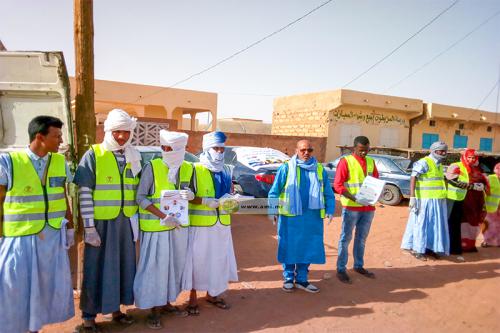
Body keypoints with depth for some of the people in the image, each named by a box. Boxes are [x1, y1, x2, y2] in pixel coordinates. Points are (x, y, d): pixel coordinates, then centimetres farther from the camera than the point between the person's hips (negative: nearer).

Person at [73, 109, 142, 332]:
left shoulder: (134, 157, 7)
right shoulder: (93, 155, -8)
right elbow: (84, 193, -10)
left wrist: (136, 219, 8)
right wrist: (89, 226, -14)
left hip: (125, 222, 5)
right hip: (100, 222, -5)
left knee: (123, 264, 14)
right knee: (96, 268, 6)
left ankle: (115, 308, 32)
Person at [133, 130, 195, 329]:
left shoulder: (188, 169, 2)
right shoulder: (152, 167, -11)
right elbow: (140, 197, -12)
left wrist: (190, 196, -13)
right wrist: (163, 217, -21)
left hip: (179, 225, 5)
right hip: (156, 227, -5)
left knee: (174, 265, 13)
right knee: (155, 266, 1)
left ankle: (166, 303, 31)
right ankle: (155, 309, 16)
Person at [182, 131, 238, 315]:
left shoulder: (225, 172, 12)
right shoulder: (195, 170, -5)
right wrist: (205, 201, -22)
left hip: (221, 224, 5)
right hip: (200, 224, -5)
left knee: (219, 258, 10)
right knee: (197, 259, 1)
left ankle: (212, 294, 27)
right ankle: (193, 297, 17)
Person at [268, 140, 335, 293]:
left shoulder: (320, 170, 8)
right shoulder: (286, 168, -2)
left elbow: (328, 194, 11)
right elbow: (274, 192, -1)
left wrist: (330, 210, -1)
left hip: (312, 218, 3)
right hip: (290, 216, -3)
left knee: (308, 248, 10)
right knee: (289, 247, 7)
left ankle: (301, 279, 26)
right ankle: (288, 278, 24)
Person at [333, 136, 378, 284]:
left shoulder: (371, 161, 11)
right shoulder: (345, 161, -6)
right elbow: (337, 184, -10)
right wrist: (352, 197, -23)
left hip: (368, 207, 6)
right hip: (351, 207, -5)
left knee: (361, 238, 15)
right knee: (346, 238, 2)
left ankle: (359, 266, 28)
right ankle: (341, 269, 9)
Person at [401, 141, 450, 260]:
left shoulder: (439, 165, 14)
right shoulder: (423, 163, -12)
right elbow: (413, 179, -19)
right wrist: (412, 197, -26)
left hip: (437, 201, 8)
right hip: (425, 200, -8)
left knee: (434, 225, 12)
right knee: (422, 224, -1)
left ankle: (429, 248, 23)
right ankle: (417, 250, 8)